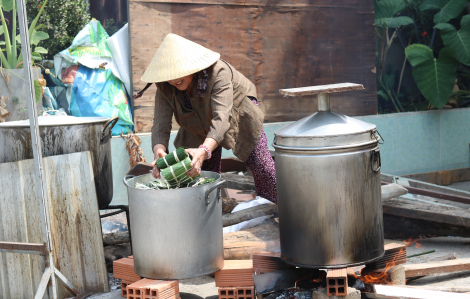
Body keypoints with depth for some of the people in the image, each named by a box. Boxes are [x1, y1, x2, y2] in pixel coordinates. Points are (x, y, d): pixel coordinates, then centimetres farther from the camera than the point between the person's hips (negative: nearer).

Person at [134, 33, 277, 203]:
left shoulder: (217, 73, -41)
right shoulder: (165, 87, -26)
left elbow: (222, 118, -52)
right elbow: (160, 125, -33)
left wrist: (204, 151, -70)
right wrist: (159, 152, -57)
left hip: (238, 115, -4)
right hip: (200, 128, 4)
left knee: (262, 169, -9)